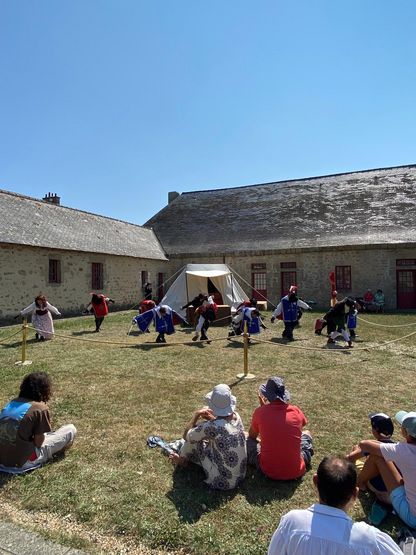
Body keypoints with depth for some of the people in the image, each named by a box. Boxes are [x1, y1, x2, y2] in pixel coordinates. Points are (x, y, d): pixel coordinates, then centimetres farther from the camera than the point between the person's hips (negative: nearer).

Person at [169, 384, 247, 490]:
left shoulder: (212, 426, -28)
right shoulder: (237, 416, -8)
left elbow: (187, 436, -10)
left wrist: (197, 414, 0)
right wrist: (212, 418, 1)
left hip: (222, 481, -6)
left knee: (194, 438, 4)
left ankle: (182, 459, 34)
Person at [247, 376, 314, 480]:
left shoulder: (260, 412, -11)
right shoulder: (296, 411, -6)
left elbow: (252, 436, 9)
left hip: (268, 471, -2)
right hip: (296, 472, 2)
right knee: (306, 433, 27)